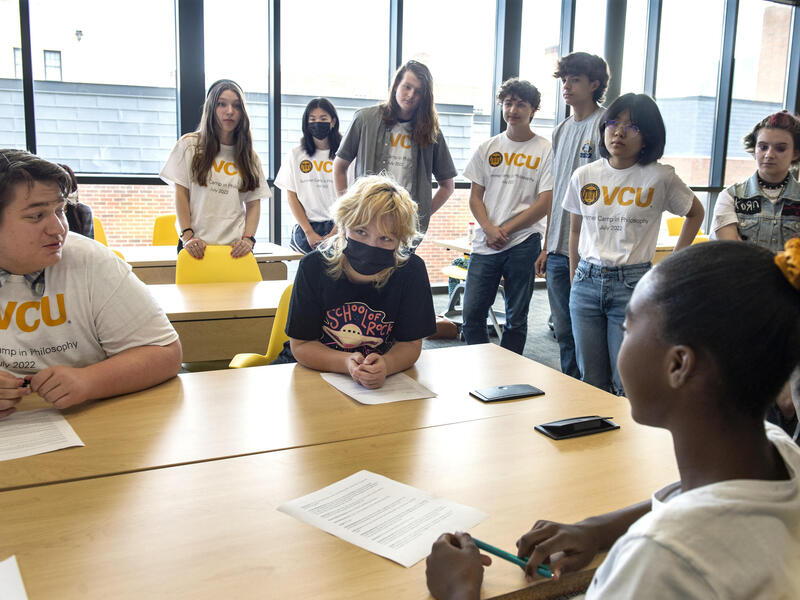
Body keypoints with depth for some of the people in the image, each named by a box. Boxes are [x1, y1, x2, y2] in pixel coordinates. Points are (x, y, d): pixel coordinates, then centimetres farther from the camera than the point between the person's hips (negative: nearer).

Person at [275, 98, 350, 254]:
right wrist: (310, 233, -3)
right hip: (305, 228, 1)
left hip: (337, 228, -1)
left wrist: (333, 235, -9)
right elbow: (292, 197, 8)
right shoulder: (296, 155, 11)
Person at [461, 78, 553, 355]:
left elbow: (545, 203, -4)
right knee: (472, 314, 0)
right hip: (485, 243, 3)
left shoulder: (545, 151, 2)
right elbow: (475, 197, 9)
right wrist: (489, 229, -9)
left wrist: (505, 230, -9)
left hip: (524, 242, -3)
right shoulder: (488, 148, 12)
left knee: (516, 319, 6)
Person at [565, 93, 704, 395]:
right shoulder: (584, 176, 5)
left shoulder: (660, 177, -4)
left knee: (627, 386, -3)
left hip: (633, 284, -3)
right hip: (587, 281, 3)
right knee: (591, 382, 10)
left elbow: (695, 213, 12)